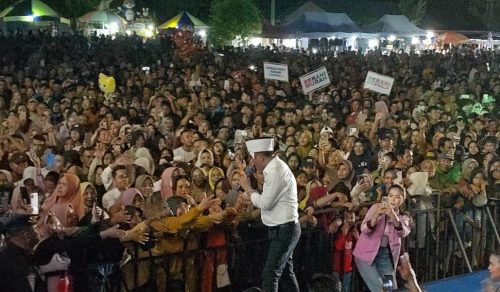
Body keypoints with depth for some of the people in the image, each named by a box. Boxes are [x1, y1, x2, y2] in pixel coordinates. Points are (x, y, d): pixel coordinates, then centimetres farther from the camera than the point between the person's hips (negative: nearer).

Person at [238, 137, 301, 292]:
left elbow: (265, 203, -22)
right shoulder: (275, 167, 11)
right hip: (284, 228, 10)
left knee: (270, 275, -10)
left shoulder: (275, 171, -20)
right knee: (286, 273, 18)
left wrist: (247, 188, -9)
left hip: (283, 230, -10)